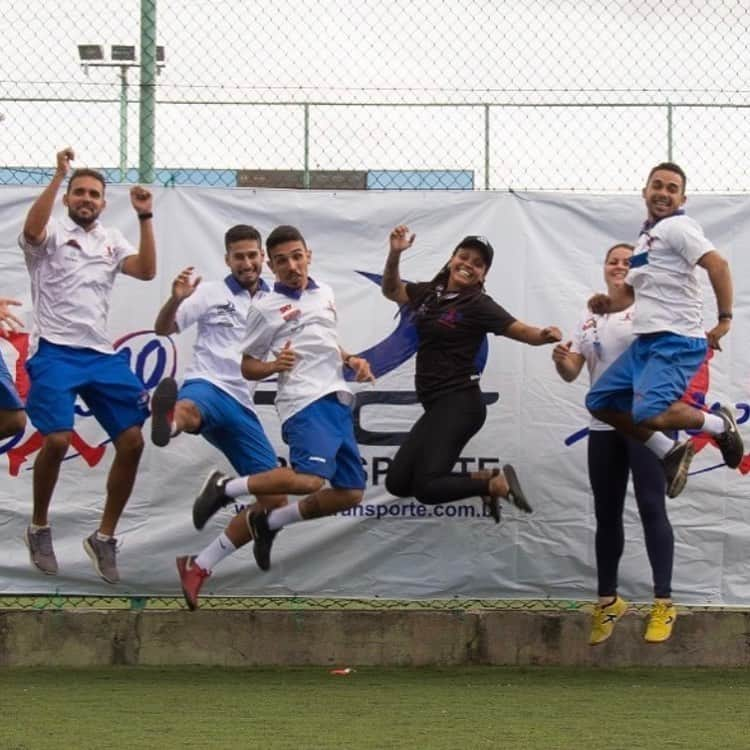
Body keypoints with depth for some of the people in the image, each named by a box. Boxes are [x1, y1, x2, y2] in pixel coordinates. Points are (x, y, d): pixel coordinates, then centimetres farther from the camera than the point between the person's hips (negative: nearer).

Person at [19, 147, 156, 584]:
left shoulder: (112, 240, 16)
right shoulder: (52, 233, 2)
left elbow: (146, 271, 0)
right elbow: (32, 229, -23)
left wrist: (145, 218, -8)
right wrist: (59, 175, -25)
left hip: (102, 355, 5)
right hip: (56, 352, -5)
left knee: (132, 442, -3)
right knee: (58, 439, -20)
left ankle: (105, 538, 10)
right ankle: (40, 528, 4)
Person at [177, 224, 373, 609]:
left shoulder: (325, 293, 21)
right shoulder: (265, 308, 4)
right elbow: (247, 366, 8)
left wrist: (351, 360, 16)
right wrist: (273, 366, -12)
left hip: (338, 402, 8)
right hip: (305, 402, -8)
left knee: (349, 493, 2)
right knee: (311, 479, -33)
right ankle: (225, 487, -10)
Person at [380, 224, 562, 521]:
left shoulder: (479, 306, -9)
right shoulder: (429, 293, 9)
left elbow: (523, 331, -13)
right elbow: (392, 290, 26)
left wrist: (546, 335, -36)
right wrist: (395, 253, 10)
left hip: (459, 405, -8)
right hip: (437, 406, 8)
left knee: (426, 487, -20)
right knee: (398, 482, 5)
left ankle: (499, 484, -2)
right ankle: (485, 479, 12)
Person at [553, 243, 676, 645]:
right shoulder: (589, 320, 14)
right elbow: (571, 373, 10)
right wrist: (561, 360, -12)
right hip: (604, 426, 5)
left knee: (651, 509, -10)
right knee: (606, 515, 10)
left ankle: (663, 603, -6)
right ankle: (607, 600, 23)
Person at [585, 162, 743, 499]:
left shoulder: (676, 227, -8)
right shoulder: (647, 236, 20)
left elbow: (717, 265, -20)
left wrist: (724, 320, -20)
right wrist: (608, 303, 14)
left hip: (677, 342, -10)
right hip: (646, 342, 10)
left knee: (649, 414, -27)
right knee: (600, 402, 9)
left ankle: (719, 424, -1)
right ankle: (670, 452, 14)